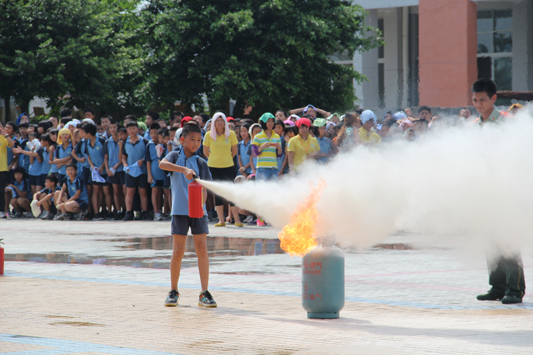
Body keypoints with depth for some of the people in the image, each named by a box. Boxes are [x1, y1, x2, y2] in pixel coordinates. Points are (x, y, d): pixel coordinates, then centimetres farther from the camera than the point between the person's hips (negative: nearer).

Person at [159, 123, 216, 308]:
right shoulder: (175, 156, 3)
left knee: (202, 249, -3)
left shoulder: (201, 163, 7)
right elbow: (162, 164, -19)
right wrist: (184, 169, -32)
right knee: (178, 251, 0)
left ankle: (204, 293, 0)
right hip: (180, 210, -1)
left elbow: (203, 188, 3)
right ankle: (173, 291, 13)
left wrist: (201, 204, -15)